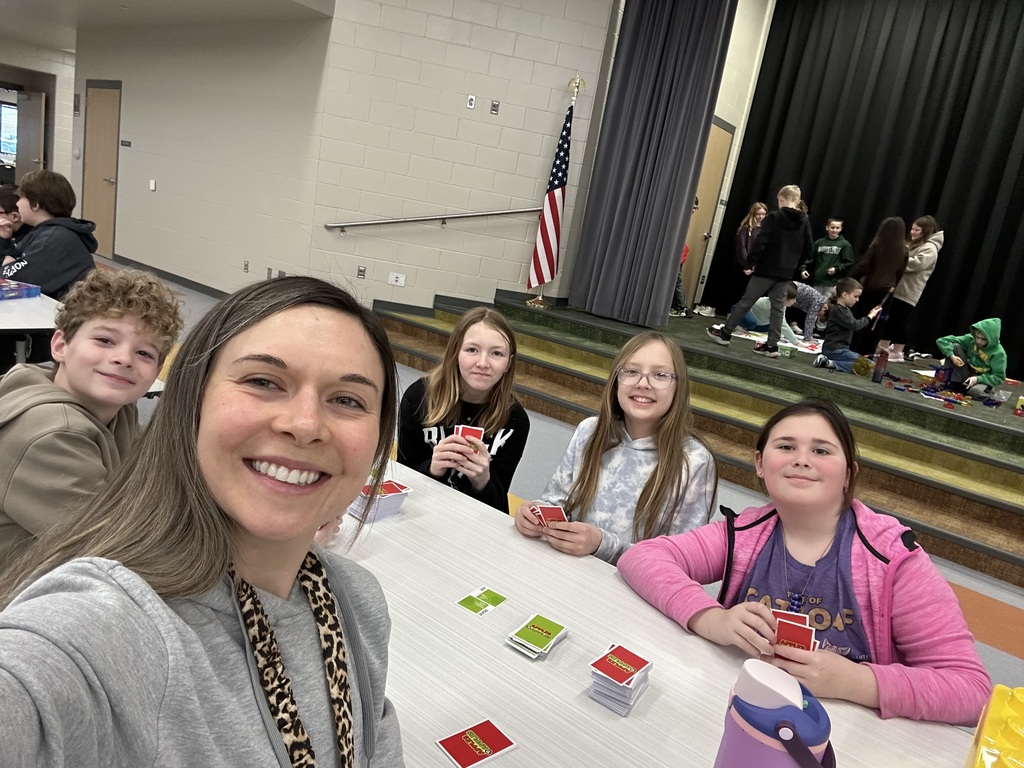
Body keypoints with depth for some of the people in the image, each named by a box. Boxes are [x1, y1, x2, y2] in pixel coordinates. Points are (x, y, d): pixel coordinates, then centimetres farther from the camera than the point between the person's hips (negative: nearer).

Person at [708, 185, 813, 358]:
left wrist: (751, 261, -7)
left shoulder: (774, 217, -9)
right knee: (778, 307, 7)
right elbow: (807, 249, 8)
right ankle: (772, 345, 6)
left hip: (767, 269, -4)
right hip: (786, 273, 4)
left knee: (746, 301, 4)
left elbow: (761, 243, -17)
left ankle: (725, 333, 13)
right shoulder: (804, 222, 6)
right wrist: (794, 265, 16)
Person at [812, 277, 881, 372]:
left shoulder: (845, 309, 19)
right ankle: (831, 363, -22)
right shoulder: (838, 310, -13)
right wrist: (870, 317, -5)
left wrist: (870, 315, 20)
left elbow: (855, 323, 30)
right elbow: (855, 325, -18)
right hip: (835, 349, -11)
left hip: (840, 348, 11)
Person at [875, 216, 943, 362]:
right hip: (897, 287, 9)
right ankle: (883, 347, 20)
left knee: (902, 321, -5)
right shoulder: (912, 244, 20)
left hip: (908, 292, -9)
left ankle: (897, 353, 0)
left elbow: (915, 263, -25)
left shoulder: (930, 248, -11)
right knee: (890, 318, 12)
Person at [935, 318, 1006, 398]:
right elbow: (942, 341, -14)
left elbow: (999, 377, -17)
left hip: (982, 380, -4)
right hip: (967, 373, 4)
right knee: (955, 346, -17)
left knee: (977, 391, -41)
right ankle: (953, 384, -15)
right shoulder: (971, 339, -12)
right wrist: (952, 356, -30)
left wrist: (978, 379, -30)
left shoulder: (999, 353, -19)